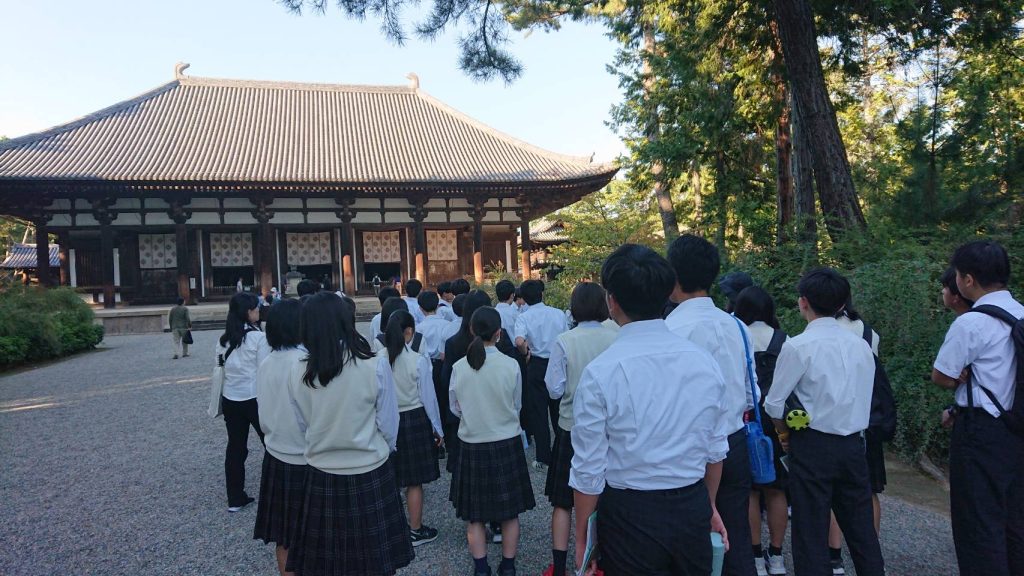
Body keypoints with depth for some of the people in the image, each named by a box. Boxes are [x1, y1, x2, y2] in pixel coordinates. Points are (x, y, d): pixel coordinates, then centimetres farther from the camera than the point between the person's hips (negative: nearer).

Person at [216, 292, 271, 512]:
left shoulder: (224, 338, 3)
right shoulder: (257, 337, -13)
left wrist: (219, 399, 16)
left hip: (230, 399, 6)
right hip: (255, 398, -6)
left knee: (235, 447, 12)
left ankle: (235, 499, 19)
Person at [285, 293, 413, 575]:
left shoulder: (298, 375, -10)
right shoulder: (374, 369, -16)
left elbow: (303, 424, -1)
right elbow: (389, 427, -7)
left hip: (321, 478, 2)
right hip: (370, 476, -2)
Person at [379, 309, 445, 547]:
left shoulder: (380, 361, -8)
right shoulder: (419, 360, -14)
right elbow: (428, 397, -8)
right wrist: (438, 428, 3)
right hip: (415, 420, -3)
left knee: (391, 480, 14)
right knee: (415, 482, 8)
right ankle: (416, 531, 20)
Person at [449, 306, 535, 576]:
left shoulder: (458, 367, -11)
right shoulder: (511, 365, -15)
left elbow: (455, 408, 1)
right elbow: (517, 406, -2)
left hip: (471, 445, 1)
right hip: (507, 443, -1)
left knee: (475, 513, 15)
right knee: (510, 511, 15)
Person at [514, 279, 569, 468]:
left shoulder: (524, 317, -10)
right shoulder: (559, 313, -2)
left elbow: (519, 341, -27)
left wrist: (525, 352, -8)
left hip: (537, 366, -2)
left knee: (538, 412, 7)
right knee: (558, 410, 16)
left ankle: (543, 458, 12)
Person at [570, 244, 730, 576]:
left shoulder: (600, 373, -19)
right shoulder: (704, 363, -7)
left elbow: (589, 471, -14)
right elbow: (715, 449, 5)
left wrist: (582, 540, 1)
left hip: (630, 513, -4)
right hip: (693, 510, 4)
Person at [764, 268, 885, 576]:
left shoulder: (798, 346, -13)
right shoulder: (861, 345, 4)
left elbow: (774, 404, -9)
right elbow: (863, 399, 9)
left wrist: (786, 433, 9)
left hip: (813, 446, -5)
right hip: (854, 443, 6)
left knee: (811, 535, 4)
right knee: (862, 529, 15)